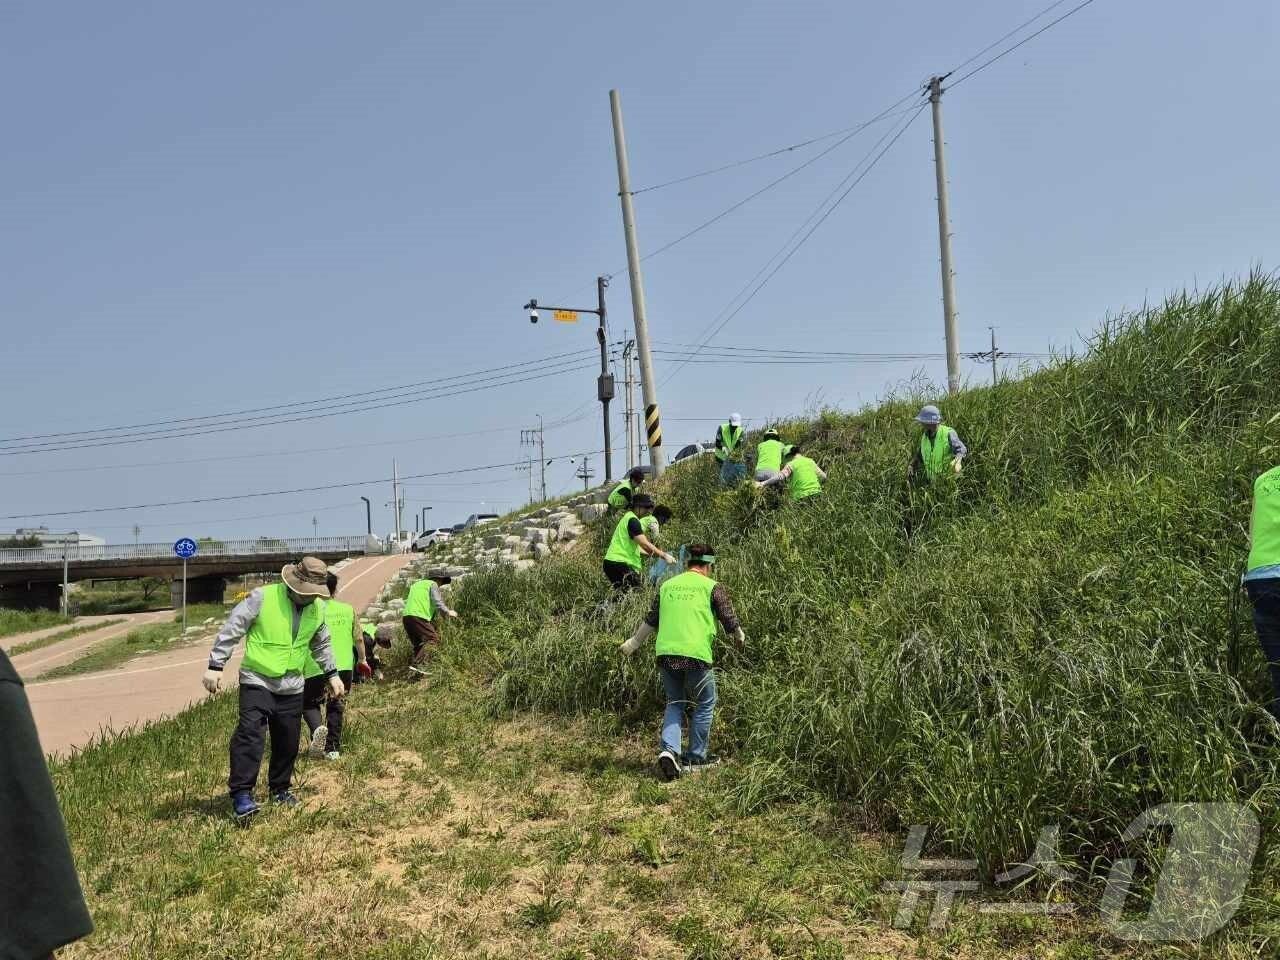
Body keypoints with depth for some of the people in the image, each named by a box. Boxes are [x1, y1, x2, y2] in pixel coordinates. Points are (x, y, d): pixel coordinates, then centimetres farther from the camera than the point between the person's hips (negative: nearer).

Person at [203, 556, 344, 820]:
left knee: (288, 742, 9)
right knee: (249, 733, -18)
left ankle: (280, 789, 27)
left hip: (292, 687, 5)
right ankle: (241, 794, -12)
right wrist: (215, 665, -12)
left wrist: (332, 674, 22)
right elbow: (231, 630, -10)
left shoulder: (317, 608, 4)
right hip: (257, 681, -5)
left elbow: (321, 644, 21)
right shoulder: (262, 597, -14)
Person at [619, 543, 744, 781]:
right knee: (704, 705, 17)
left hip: (665, 653, 4)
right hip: (696, 655, -4)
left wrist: (634, 643, 35)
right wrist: (740, 638, 26)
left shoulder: (668, 585, 14)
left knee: (675, 703, 21)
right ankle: (696, 758, 22)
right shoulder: (712, 587, 2)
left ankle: (669, 750, 3)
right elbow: (730, 620, 4)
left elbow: (650, 621, 21)